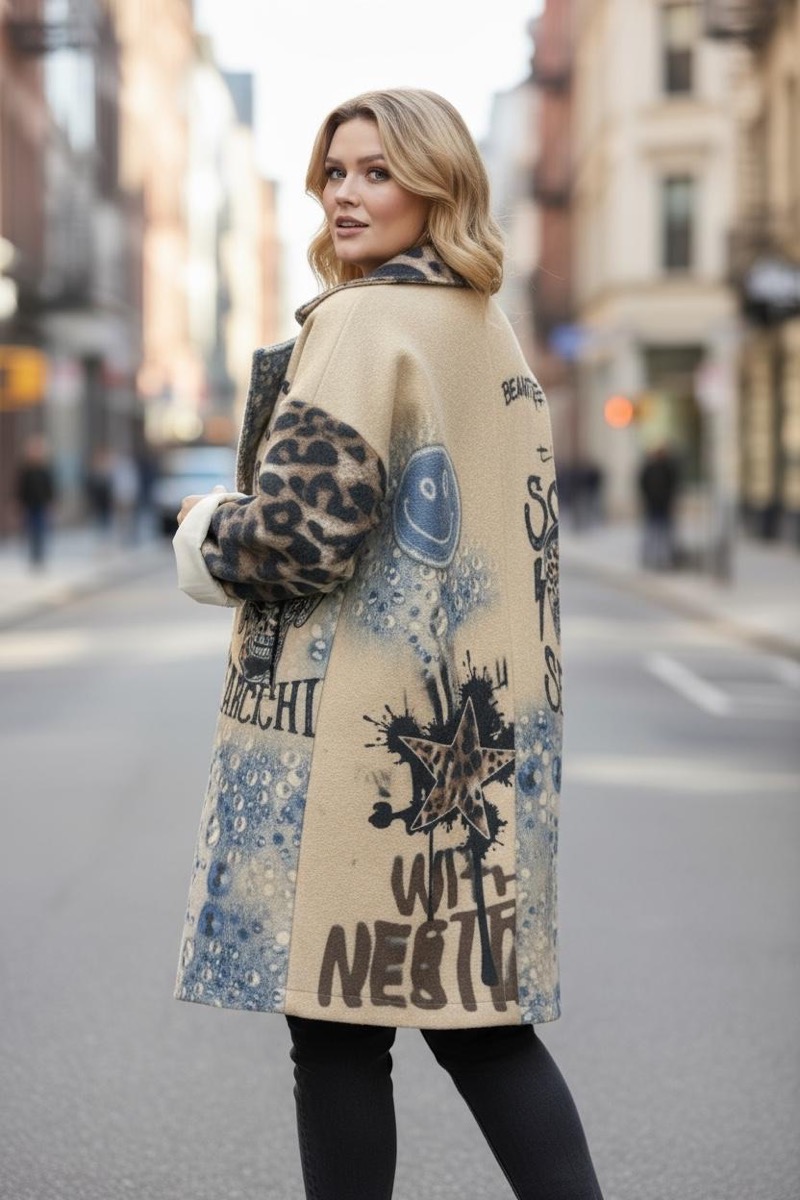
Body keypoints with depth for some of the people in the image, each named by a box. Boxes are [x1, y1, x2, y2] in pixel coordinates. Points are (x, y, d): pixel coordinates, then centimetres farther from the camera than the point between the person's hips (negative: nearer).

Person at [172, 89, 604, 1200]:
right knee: (480, 1016, 13)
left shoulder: (364, 324, -11)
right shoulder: (495, 333, 16)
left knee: (338, 1029, 0)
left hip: (359, 733, -9)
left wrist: (205, 534, 1)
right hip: (478, 733, 9)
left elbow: (302, 537, -19)